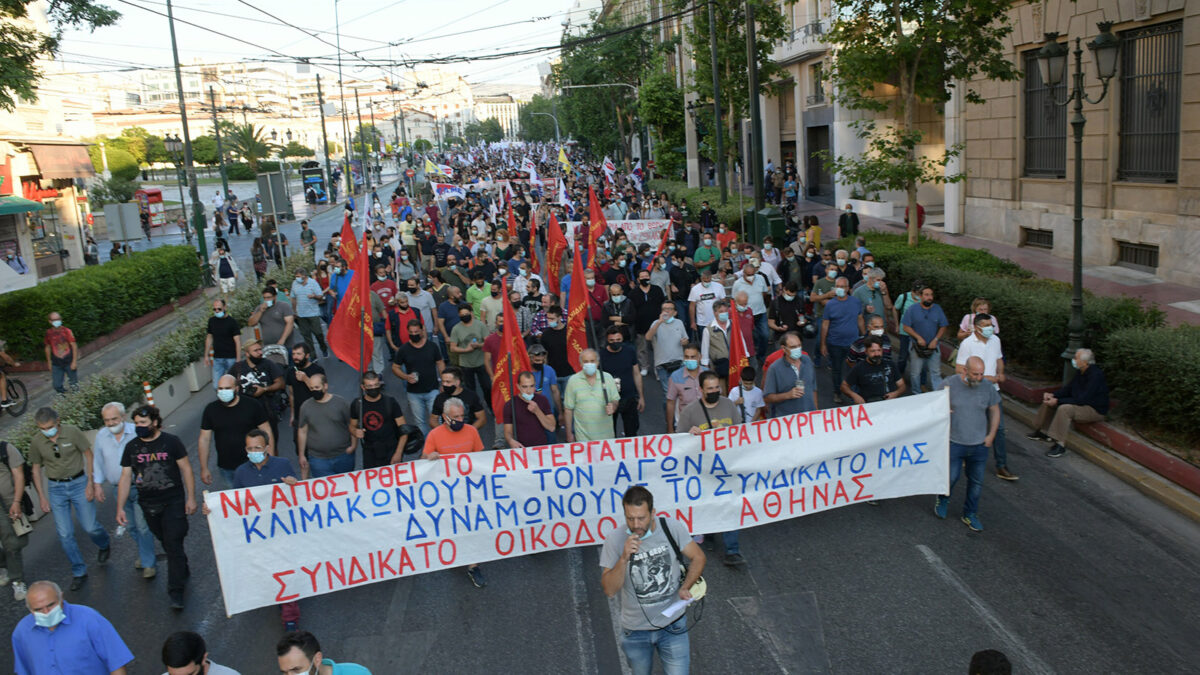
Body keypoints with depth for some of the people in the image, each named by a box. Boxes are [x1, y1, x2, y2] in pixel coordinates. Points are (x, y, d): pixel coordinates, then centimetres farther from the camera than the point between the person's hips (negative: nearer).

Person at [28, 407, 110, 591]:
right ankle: (79, 572, 14)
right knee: (64, 533, 0)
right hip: (56, 489, 2)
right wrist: (42, 497, 4)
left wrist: (90, 483, -8)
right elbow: (36, 469, 5)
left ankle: (104, 546, 34)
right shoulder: (36, 442, -6)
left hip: (78, 483, -2)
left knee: (90, 526, -1)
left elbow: (88, 455, -4)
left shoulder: (72, 432, -13)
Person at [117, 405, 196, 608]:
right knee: (167, 543, 12)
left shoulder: (171, 441, -6)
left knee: (174, 544, -8)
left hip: (173, 502, -3)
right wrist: (120, 508, 0)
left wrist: (191, 498, -4)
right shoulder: (132, 447, 2)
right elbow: (125, 478, 4)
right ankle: (183, 571, 35)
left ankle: (176, 592, -4)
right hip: (149, 505, 3)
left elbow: (186, 469, -1)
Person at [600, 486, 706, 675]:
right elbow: (609, 590, -18)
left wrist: (684, 588, -15)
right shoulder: (614, 540, -16)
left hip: (672, 624, 0)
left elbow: (698, 557, 0)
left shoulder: (672, 527, -14)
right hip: (636, 629, 1)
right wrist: (624, 558, -32)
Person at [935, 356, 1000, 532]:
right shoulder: (949, 384, -9)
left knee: (976, 482, 11)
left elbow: (995, 411, 9)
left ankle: (970, 514, 28)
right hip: (954, 443, -3)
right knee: (950, 477, 2)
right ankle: (943, 500, 34)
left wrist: (991, 435, 5)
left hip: (979, 445, 3)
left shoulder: (988, 387, -2)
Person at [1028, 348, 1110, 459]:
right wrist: (1053, 395, -8)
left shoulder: (1096, 375, -26)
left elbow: (1082, 400, -30)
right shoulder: (1080, 372, 3)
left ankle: (1060, 445, -32)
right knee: (1048, 400, 5)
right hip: (1081, 403, 10)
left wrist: (1057, 401, -29)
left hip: (1096, 410, -10)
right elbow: (1068, 389, 11)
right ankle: (1040, 431, 14)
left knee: (1064, 409, -35)